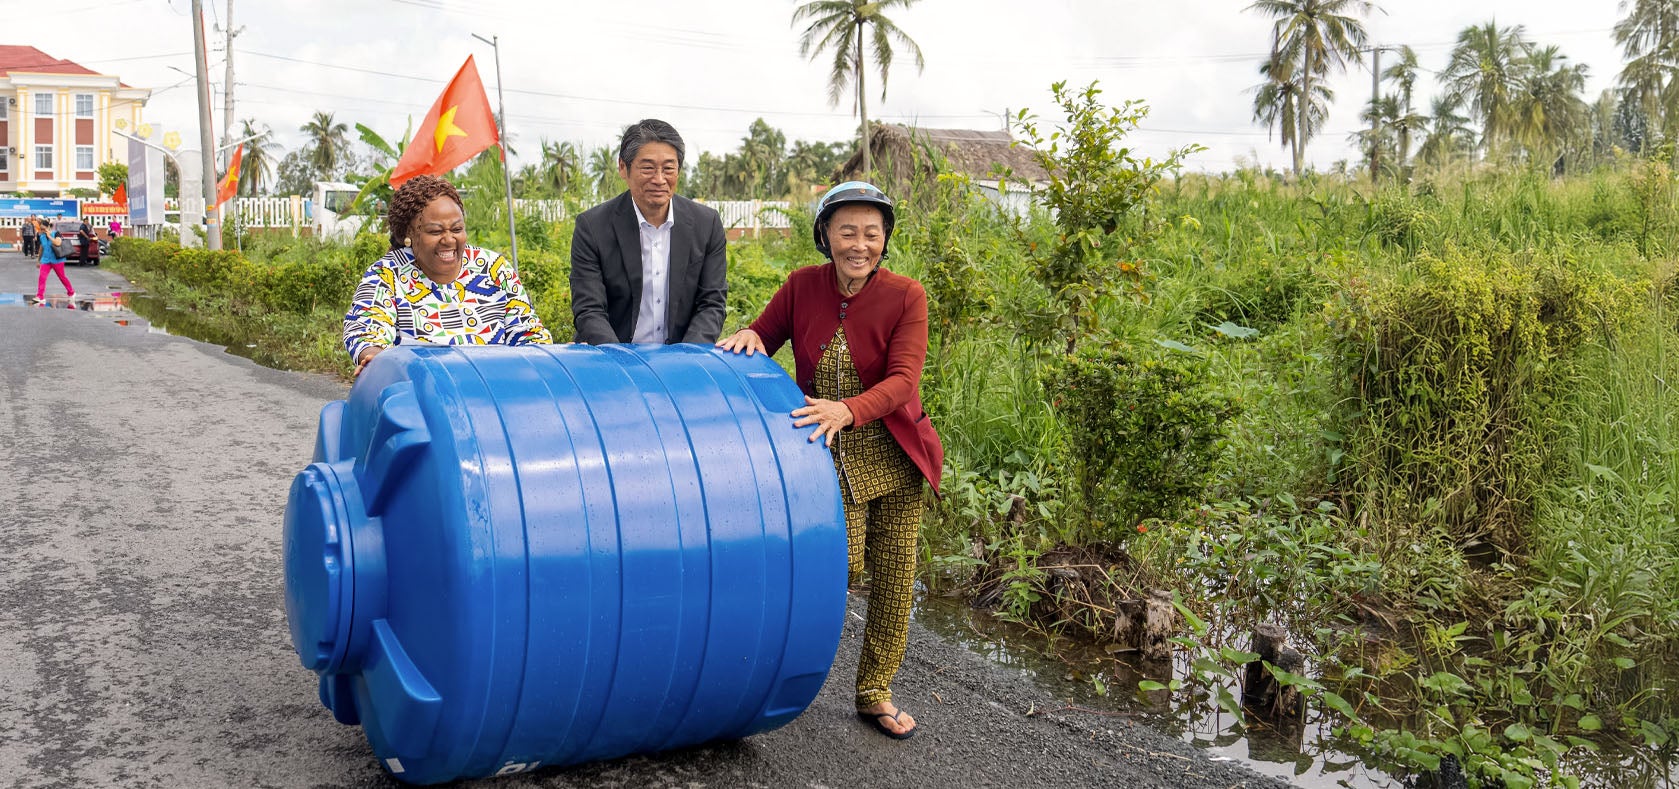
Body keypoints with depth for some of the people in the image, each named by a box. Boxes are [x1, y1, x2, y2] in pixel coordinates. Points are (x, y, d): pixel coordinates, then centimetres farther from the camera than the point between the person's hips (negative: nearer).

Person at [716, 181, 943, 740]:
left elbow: (903, 381, -19)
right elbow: (760, 343, 9)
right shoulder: (802, 287, -4)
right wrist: (747, 335, -15)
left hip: (893, 457, 1)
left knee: (893, 576, 5)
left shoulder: (905, 296, -10)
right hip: (827, 457, 0)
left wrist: (847, 410, -36)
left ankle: (874, 693, 25)